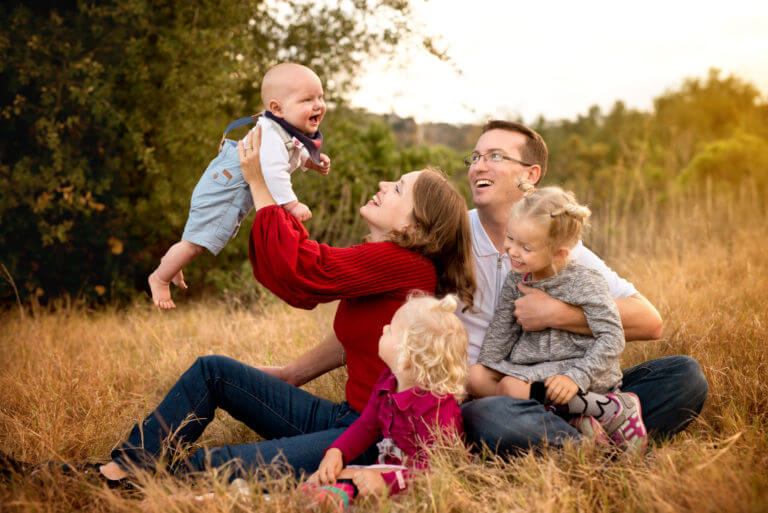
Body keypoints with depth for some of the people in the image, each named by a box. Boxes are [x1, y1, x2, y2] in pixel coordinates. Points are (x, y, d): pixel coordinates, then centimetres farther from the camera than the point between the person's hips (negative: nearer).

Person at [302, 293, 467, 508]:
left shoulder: (436, 405, -26)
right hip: (389, 466, 9)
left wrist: (388, 482, -37)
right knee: (327, 473, -8)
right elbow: (366, 426, 10)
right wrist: (336, 452, -8)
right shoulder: (387, 382, 2)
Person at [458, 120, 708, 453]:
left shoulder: (560, 244, 5)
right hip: (482, 398, -2)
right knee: (488, 418, -39)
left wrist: (555, 313, -14)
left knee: (684, 374, -10)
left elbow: (650, 322, -5)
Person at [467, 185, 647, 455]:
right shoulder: (516, 280, 4)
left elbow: (611, 337, -16)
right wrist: (484, 367, 3)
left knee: (512, 387, -30)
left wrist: (577, 377, -26)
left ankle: (612, 408, -22)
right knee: (474, 377, -11)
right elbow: (501, 330, 14)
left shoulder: (584, 283, -15)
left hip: (582, 369, -8)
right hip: (528, 366, 8)